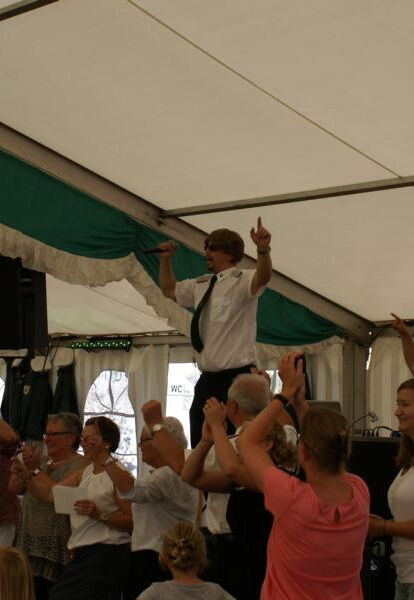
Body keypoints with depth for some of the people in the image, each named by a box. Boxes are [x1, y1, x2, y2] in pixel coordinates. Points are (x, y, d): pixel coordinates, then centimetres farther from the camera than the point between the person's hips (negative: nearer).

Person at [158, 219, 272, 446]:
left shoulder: (241, 281, -7)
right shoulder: (201, 285, 16)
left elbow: (263, 277, -30)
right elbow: (169, 289, 33)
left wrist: (263, 249, -49)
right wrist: (165, 259, 19)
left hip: (236, 376, -8)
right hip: (207, 378, 8)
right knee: (199, 444, 9)